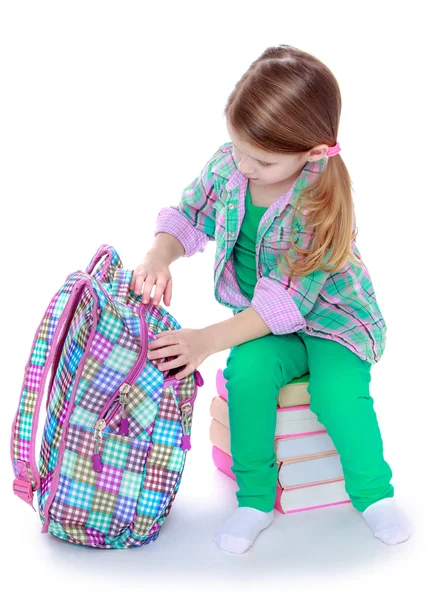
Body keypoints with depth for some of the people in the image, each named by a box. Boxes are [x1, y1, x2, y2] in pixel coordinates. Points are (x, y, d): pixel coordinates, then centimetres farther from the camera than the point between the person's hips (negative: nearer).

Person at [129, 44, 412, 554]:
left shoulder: (321, 205, -28)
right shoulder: (227, 164, -11)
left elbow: (288, 301, -28)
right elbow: (187, 217, 4)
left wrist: (210, 339, -32)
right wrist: (159, 257, -18)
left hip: (330, 318, -3)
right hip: (260, 319, 4)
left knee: (337, 394, -29)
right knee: (247, 372, -28)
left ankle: (373, 492, 2)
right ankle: (256, 498, -8)